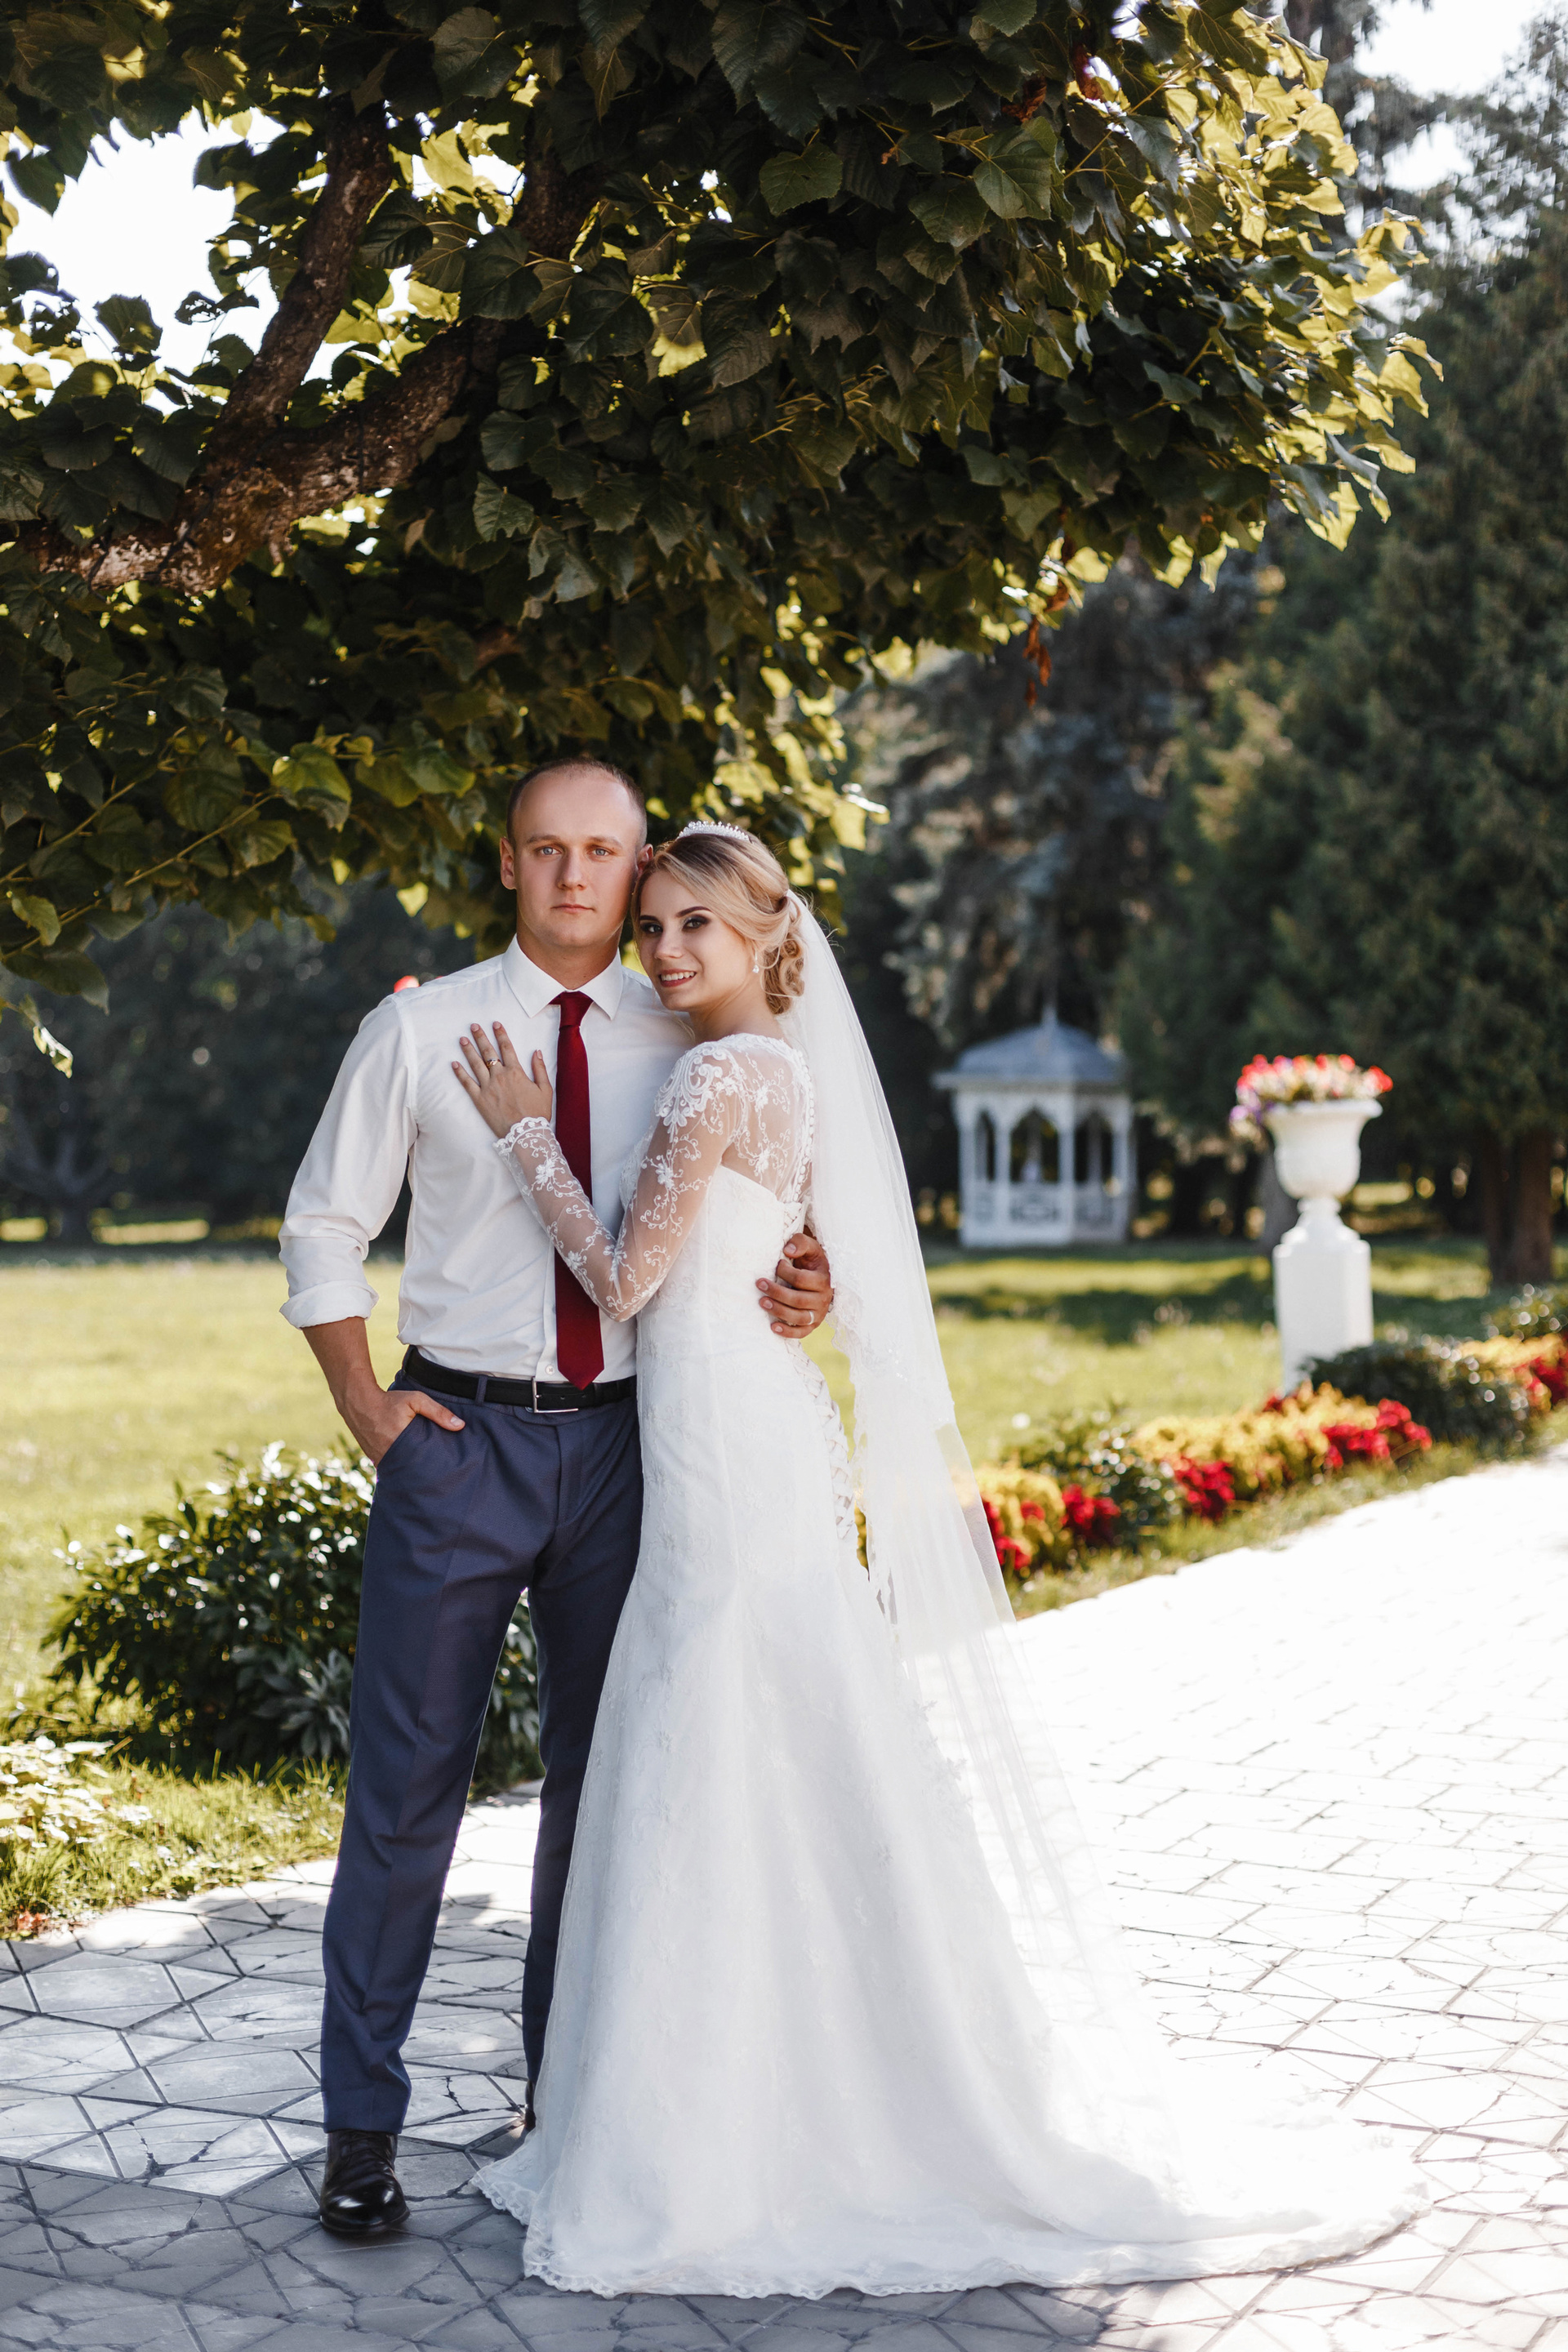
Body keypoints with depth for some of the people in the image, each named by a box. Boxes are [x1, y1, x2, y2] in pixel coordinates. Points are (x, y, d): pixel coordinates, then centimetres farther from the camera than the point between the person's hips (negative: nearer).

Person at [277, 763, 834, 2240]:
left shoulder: (688, 1047, 5)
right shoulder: (420, 1029, 1)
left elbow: (770, 1221, 11)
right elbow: (324, 1227, 6)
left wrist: (806, 1291, -12)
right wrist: (365, 1405, -5)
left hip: (622, 1443, 2)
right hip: (458, 1439, -2)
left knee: (603, 1781, 12)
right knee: (406, 1784, 0)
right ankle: (361, 2123, 12)